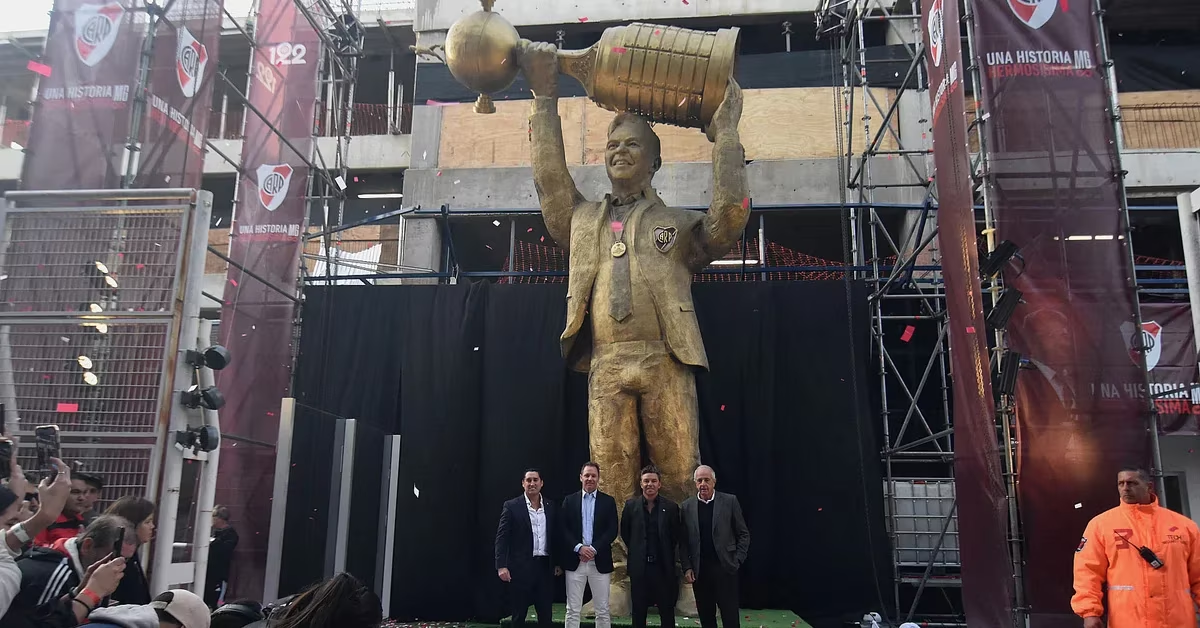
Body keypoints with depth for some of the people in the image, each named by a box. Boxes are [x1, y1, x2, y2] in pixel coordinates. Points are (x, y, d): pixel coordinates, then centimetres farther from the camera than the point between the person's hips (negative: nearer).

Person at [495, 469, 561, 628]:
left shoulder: (551, 507, 9)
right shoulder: (511, 506, -3)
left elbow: (555, 537, 14)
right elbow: (502, 537, -7)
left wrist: (558, 563, 10)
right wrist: (501, 566, -15)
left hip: (545, 566, 4)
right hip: (521, 567, -3)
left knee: (546, 614, 8)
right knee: (518, 615, 5)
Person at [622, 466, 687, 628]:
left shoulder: (671, 507, -2)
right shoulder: (631, 505, 1)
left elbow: (677, 536, 4)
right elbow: (624, 533, 10)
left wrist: (666, 553, 5)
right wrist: (637, 550, 9)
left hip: (664, 567, -1)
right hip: (639, 566, 1)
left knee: (667, 611, 4)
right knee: (639, 612, 8)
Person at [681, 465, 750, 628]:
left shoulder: (730, 501, -2)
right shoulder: (687, 506, 4)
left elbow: (743, 534, 3)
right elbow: (684, 540, 7)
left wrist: (737, 561, -4)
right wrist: (687, 567, 0)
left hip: (725, 568, -2)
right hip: (699, 570, 2)